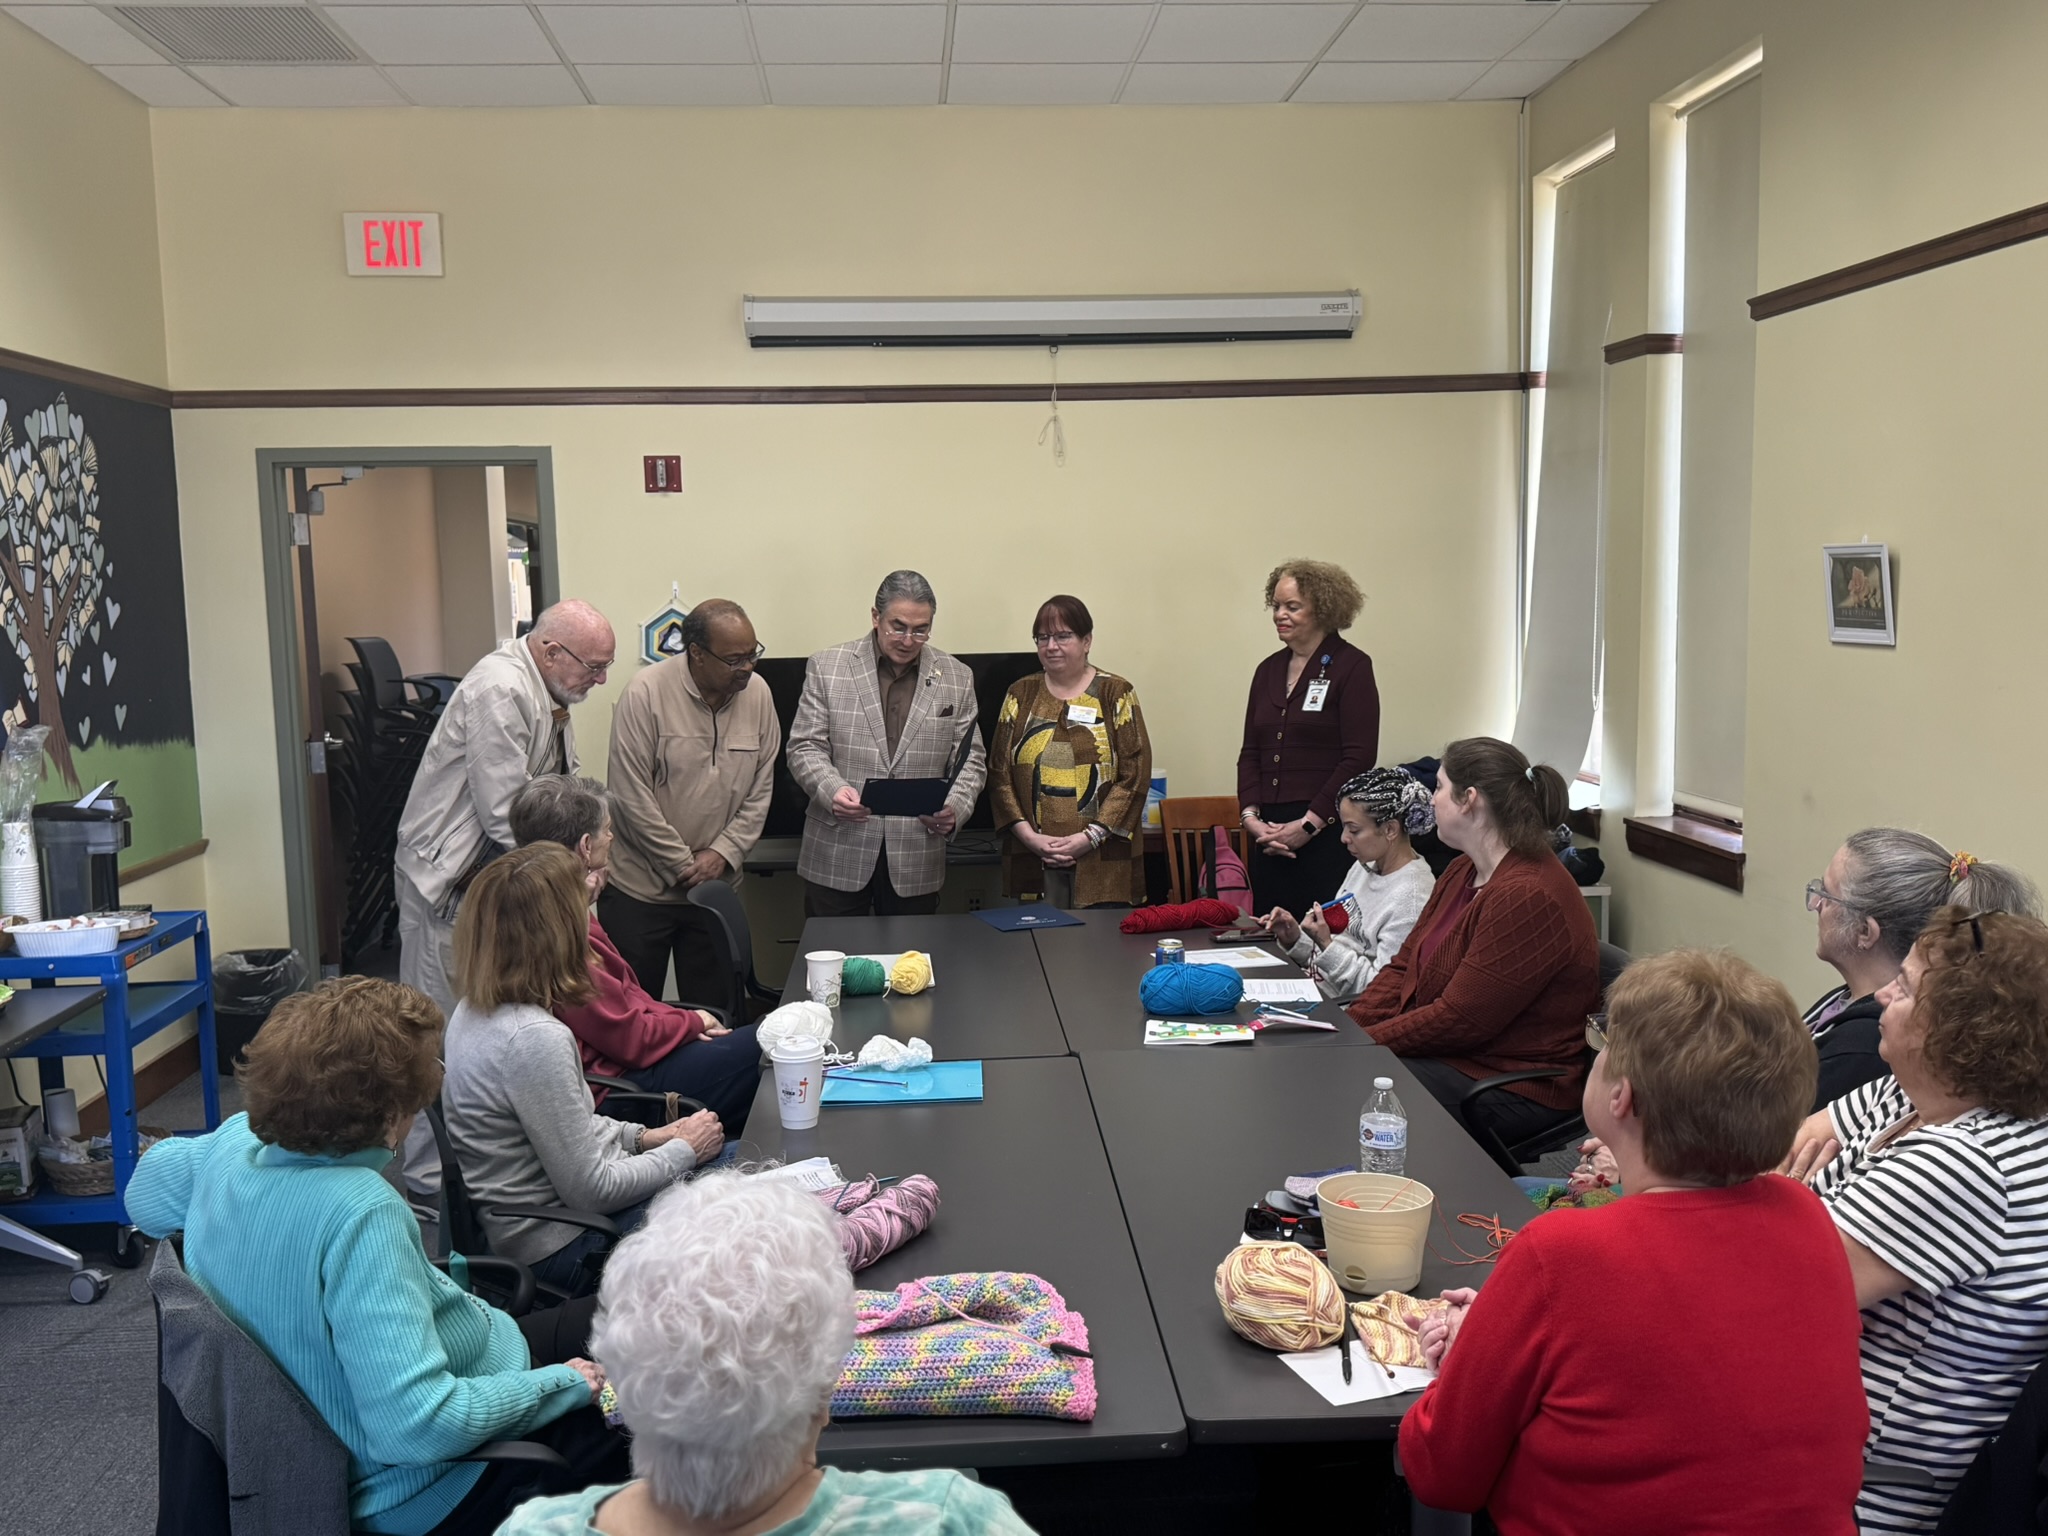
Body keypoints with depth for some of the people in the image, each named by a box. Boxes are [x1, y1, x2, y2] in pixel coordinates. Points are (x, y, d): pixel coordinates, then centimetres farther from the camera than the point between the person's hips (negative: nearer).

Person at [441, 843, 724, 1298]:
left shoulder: (475, 1010, 0)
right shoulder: (535, 1039, -30)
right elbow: (590, 1191, -23)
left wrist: (641, 1136, 7)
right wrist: (684, 1150, -10)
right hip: (562, 1248, -10)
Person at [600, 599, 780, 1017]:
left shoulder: (757, 693, 1)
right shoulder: (647, 692, -13)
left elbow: (760, 790, 5)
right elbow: (630, 795, -15)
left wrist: (723, 853, -7)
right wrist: (684, 865, -12)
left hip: (715, 886, 4)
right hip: (639, 888, -4)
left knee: (717, 1014, 11)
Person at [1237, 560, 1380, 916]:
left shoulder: (1351, 666, -3)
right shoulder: (1268, 669, 16)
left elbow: (1359, 757, -10)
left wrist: (1308, 825, -13)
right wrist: (1250, 816, 0)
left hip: (1328, 833, -6)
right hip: (1270, 834, 6)